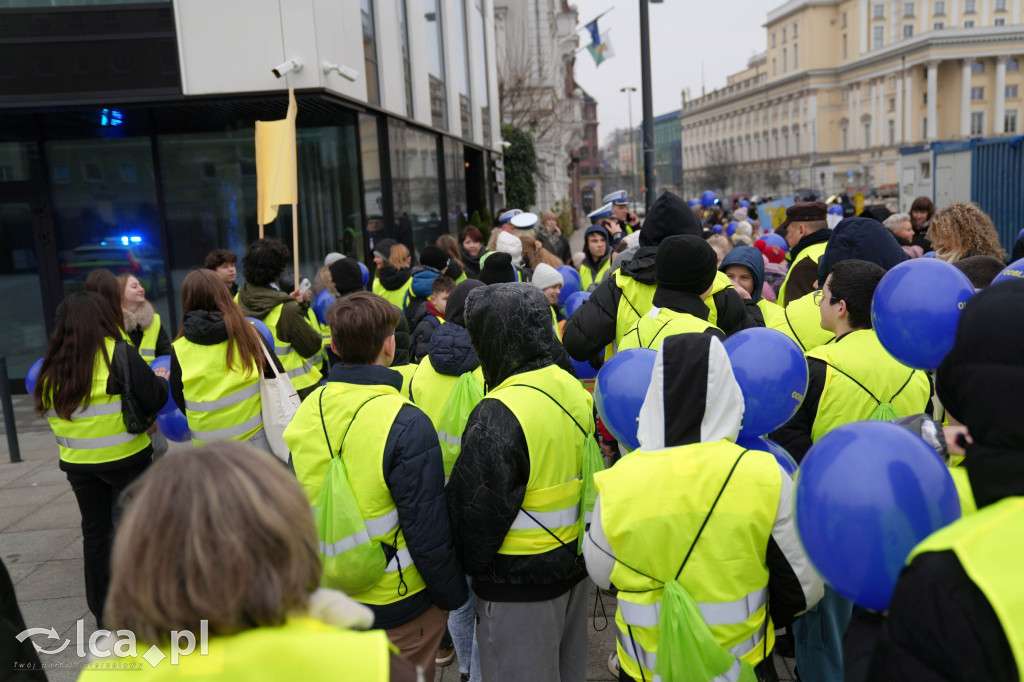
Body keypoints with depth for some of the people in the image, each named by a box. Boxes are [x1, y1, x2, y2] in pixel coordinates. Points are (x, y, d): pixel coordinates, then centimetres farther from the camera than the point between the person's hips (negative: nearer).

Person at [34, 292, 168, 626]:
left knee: (95, 531, 16)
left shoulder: (51, 367, 1)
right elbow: (153, 400, -14)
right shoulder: (120, 354, -15)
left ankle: (103, 612, 28)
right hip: (125, 458, -5)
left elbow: (48, 410, 12)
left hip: (77, 463, 5)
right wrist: (160, 380, 5)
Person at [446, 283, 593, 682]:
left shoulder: (499, 417, -26)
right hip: (574, 565, 7)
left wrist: (471, 564, 0)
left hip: (518, 586, -7)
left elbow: (475, 512, -19)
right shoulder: (574, 390, -2)